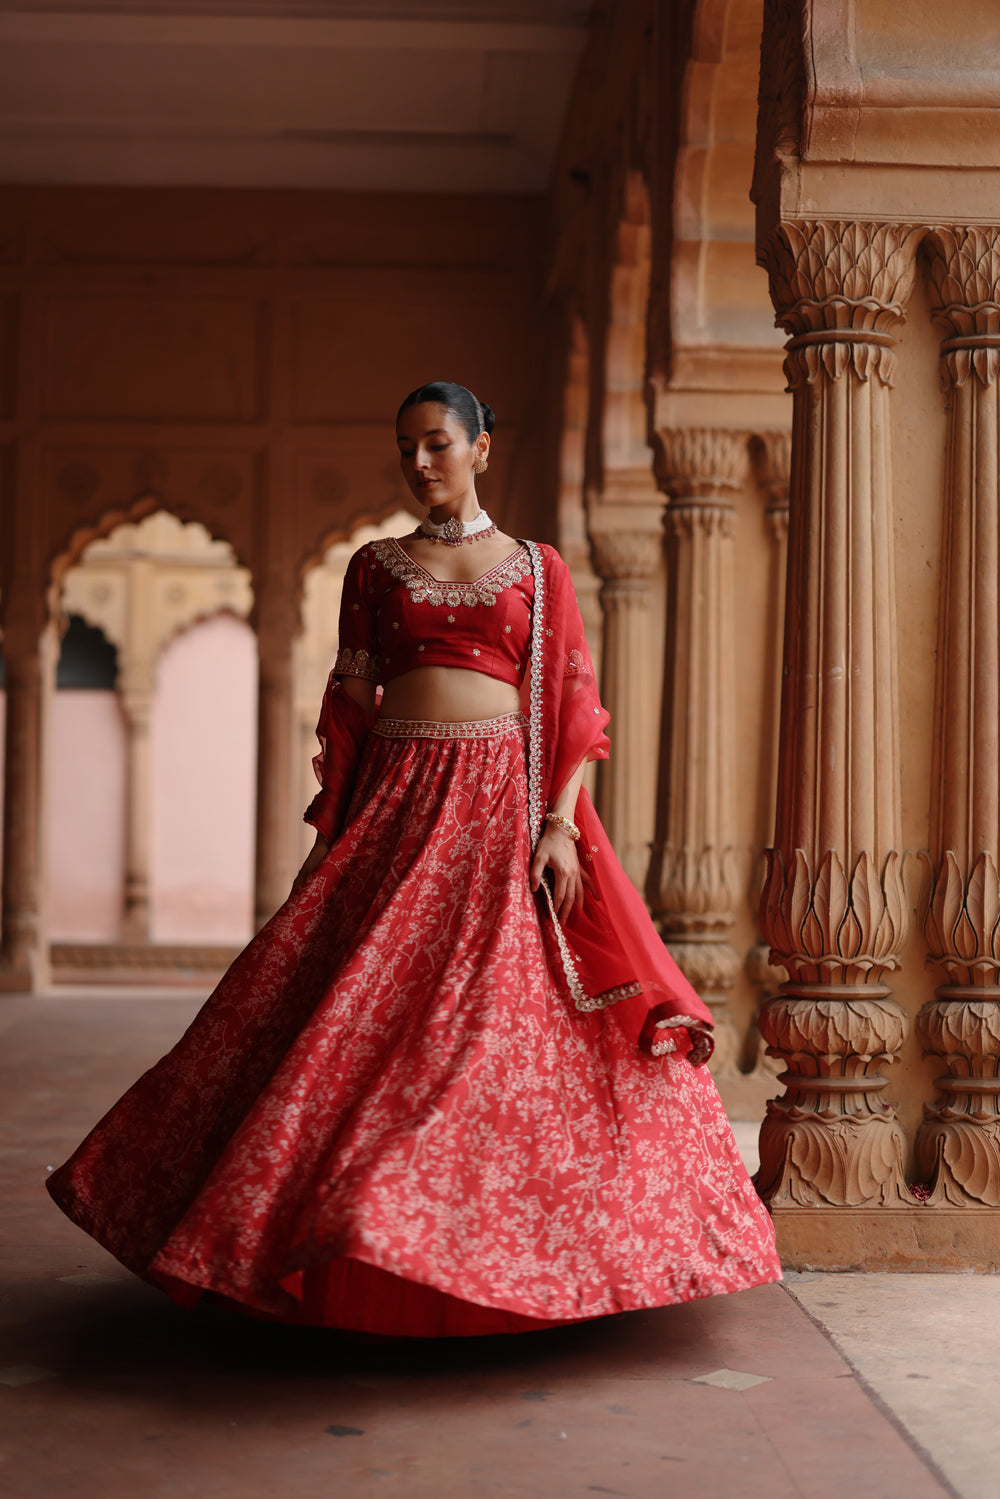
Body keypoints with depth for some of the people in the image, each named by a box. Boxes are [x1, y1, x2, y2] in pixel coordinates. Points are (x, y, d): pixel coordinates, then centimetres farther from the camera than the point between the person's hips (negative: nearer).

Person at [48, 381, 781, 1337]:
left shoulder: (538, 569, 9)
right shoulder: (374, 568, 14)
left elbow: (573, 707, 3)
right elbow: (347, 708, 12)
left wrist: (560, 824, -8)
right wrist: (332, 832, 1)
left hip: (507, 803, -1)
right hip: (400, 808, 2)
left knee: (515, 1026, -6)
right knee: (371, 1019, -3)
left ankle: (512, 1255, 6)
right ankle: (353, 1246, 8)